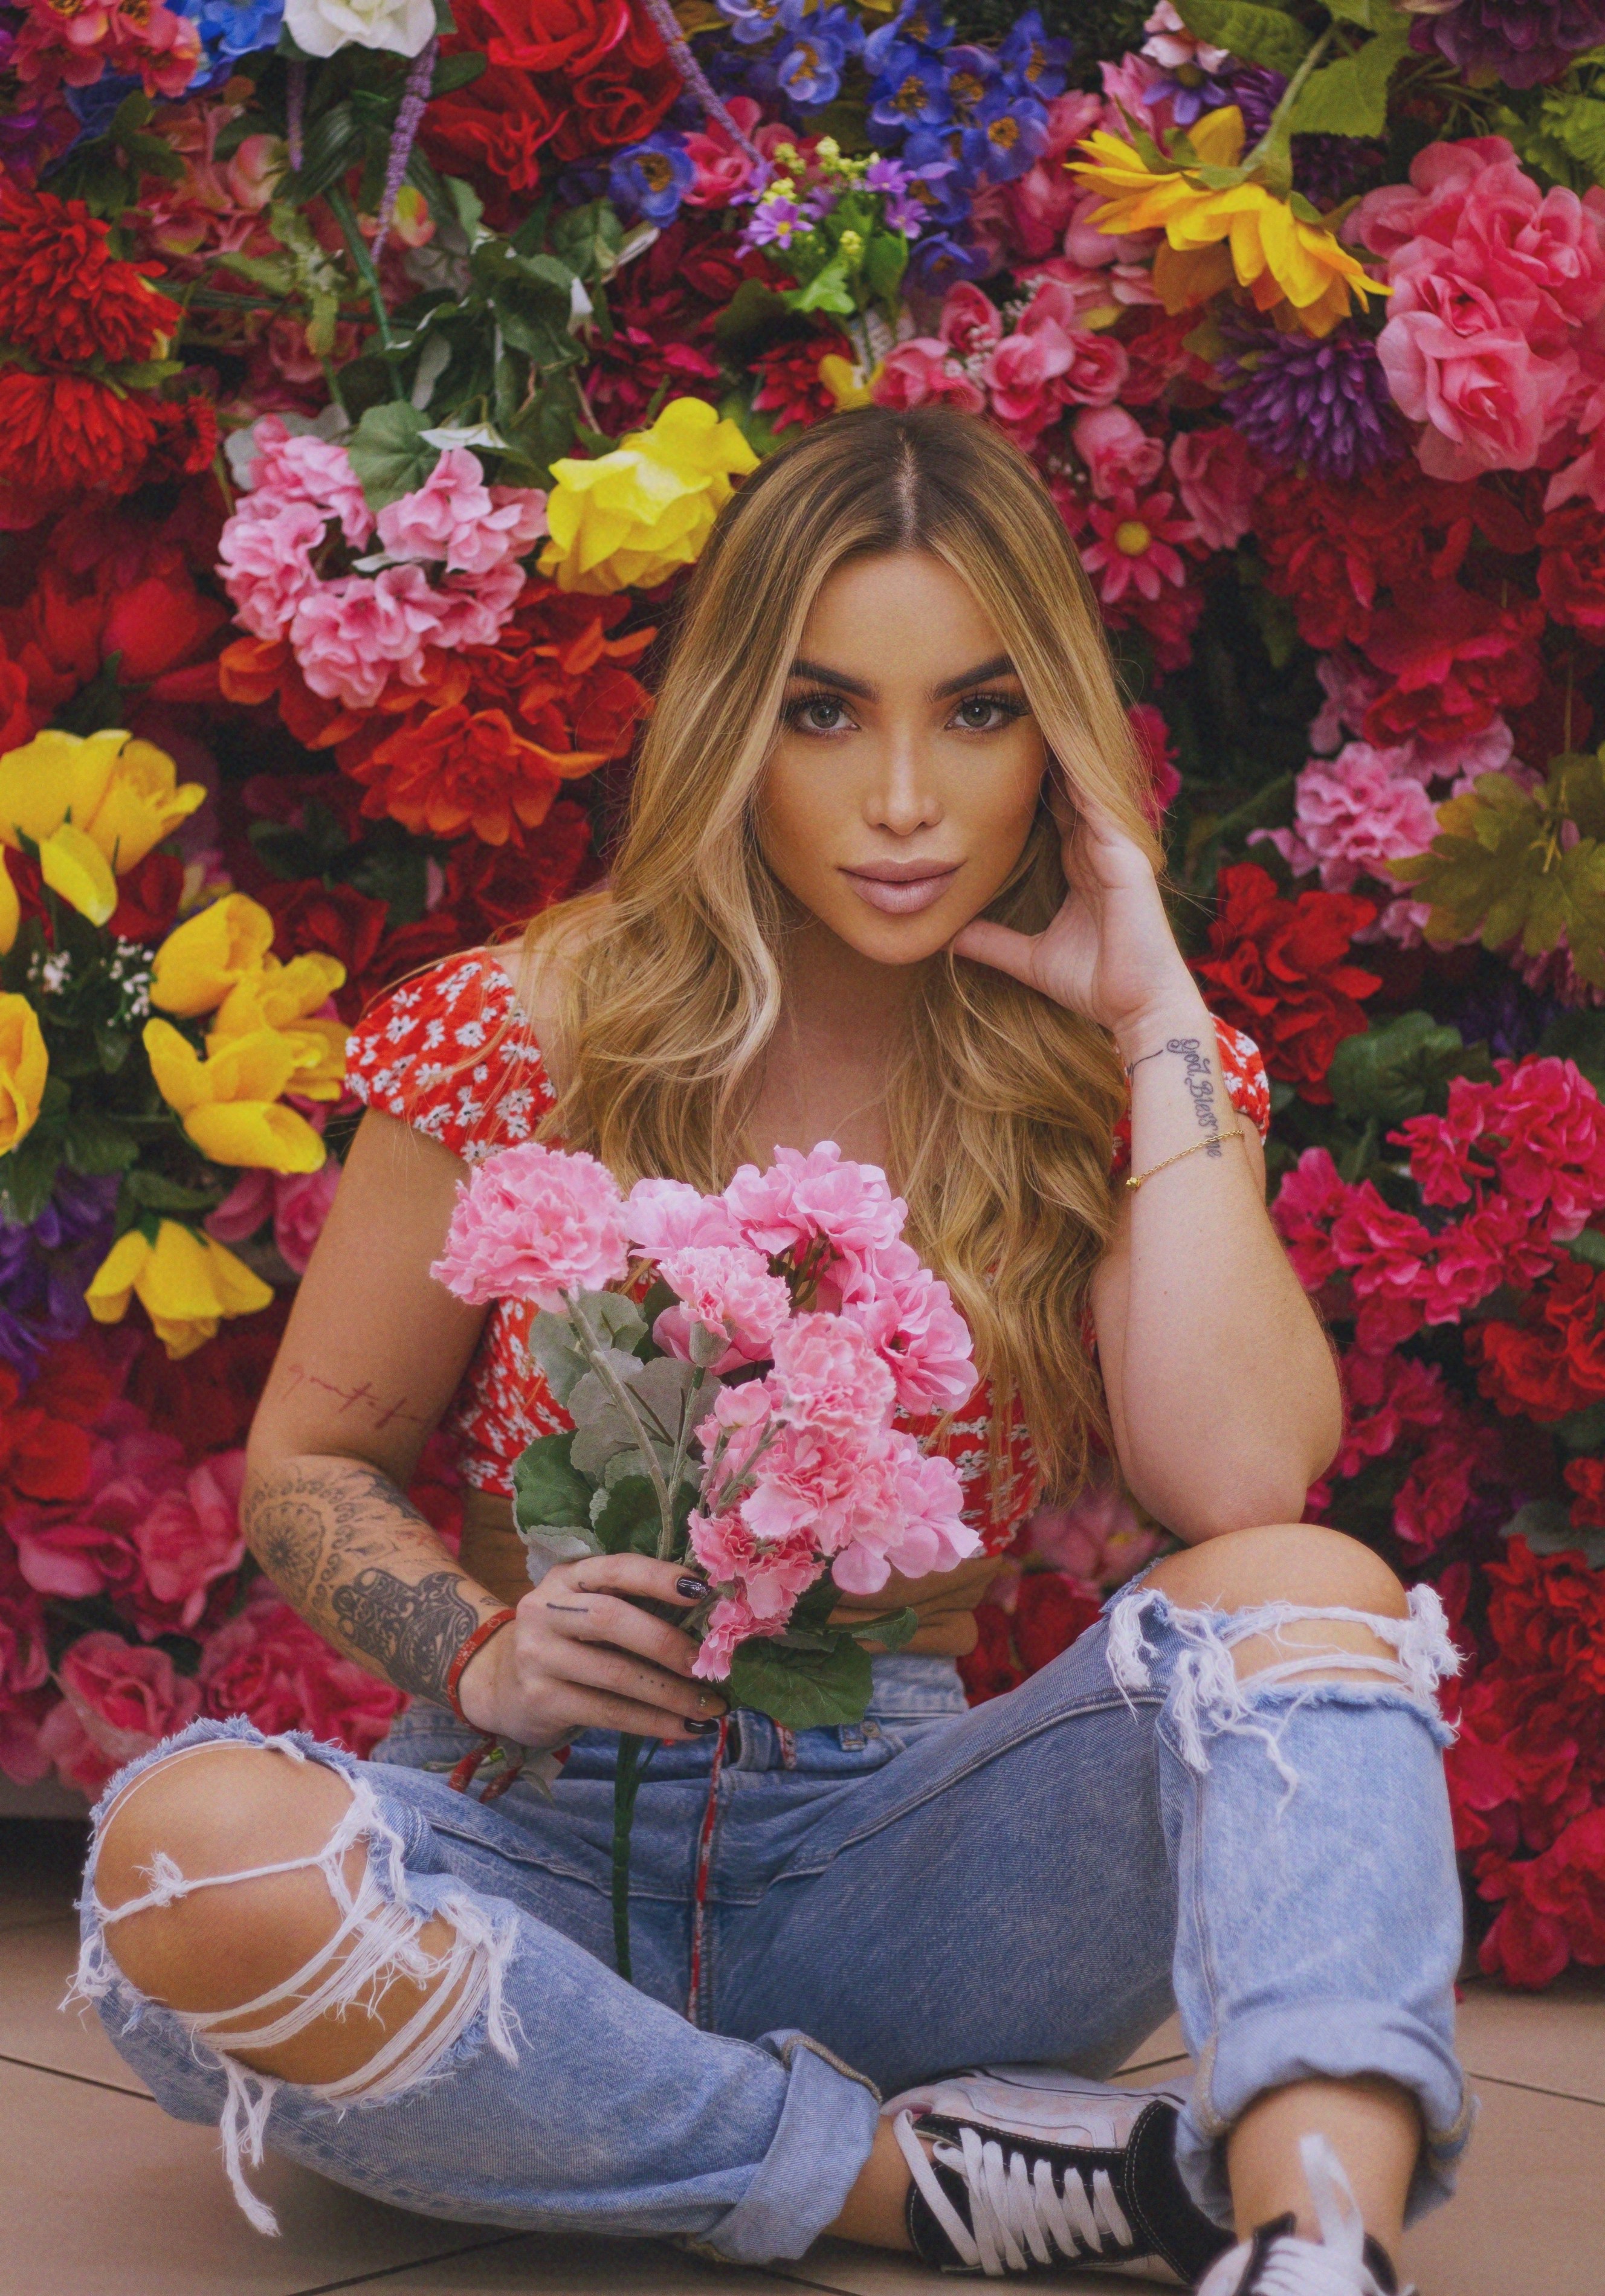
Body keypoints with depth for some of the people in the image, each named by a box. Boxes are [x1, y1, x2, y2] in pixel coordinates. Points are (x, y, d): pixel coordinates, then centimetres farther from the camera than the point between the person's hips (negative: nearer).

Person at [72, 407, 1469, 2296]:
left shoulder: (1116, 1083, 2)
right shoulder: (514, 1043, -1)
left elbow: (1241, 1483, -17)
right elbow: (310, 1464, 7)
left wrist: (1158, 1018, -12)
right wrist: (480, 1656, -15)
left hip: (899, 1844, 1)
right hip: (546, 1834, 0)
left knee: (1307, 1592, -25)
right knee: (191, 1848, -33)